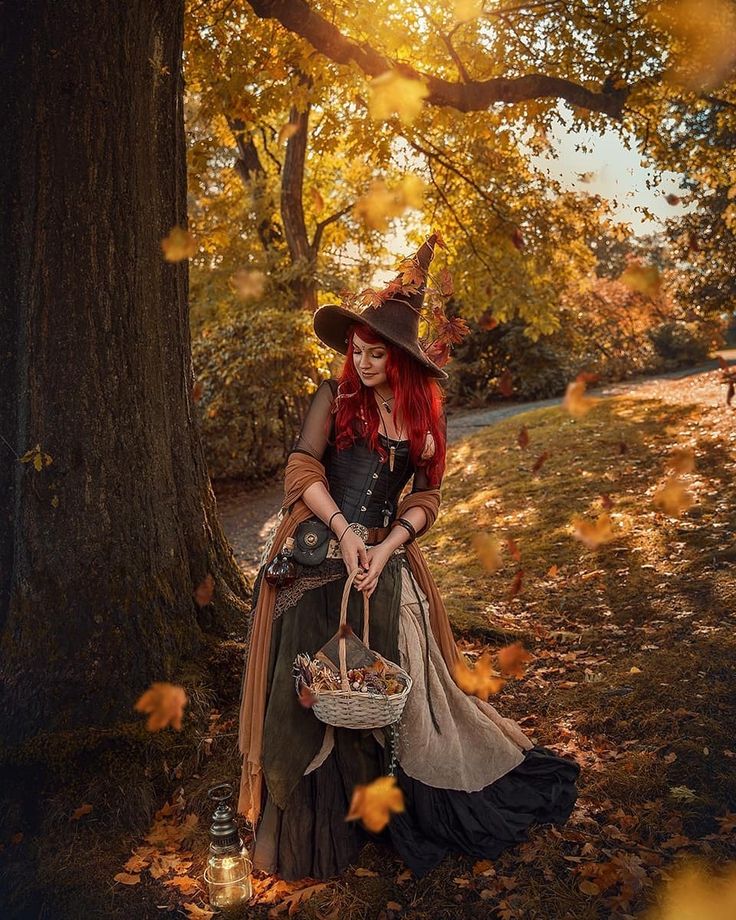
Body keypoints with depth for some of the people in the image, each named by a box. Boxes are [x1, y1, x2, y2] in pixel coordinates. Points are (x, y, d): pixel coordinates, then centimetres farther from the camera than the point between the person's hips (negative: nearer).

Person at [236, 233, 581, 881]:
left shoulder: (425, 414, 5)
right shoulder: (335, 397, -1)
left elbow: (426, 498, 4)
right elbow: (302, 469, -7)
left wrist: (386, 546, -11)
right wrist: (343, 531, -18)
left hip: (387, 560, 2)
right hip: (318, 554, -1)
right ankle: (316, 828, 19)